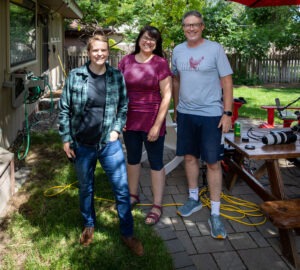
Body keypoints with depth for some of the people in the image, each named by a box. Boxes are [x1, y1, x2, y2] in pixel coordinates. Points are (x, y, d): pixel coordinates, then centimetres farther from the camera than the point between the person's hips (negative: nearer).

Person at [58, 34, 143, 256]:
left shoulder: (117, 76, -2)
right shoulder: (75, 76, -6)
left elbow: (123, 106, 7)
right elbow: (65, 109, -1)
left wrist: (117, 129, -4)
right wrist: (66, 139, -2)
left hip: (110, 143, 0)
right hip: (82, 144, 0)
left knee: (122, 189, 1)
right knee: (86, 188, 17)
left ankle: (128, 234, 19)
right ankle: (89, 226, 40)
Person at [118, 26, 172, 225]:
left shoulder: (161, 63, -9)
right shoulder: (126, 61, 3)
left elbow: (167, 96, -11)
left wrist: (157, 125, -15)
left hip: (152, 119, -4)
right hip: (130, 119, 4)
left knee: (155, 162, 6)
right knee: (133, 159, 18)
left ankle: (157, 206, 19)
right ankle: (133, 196, 39)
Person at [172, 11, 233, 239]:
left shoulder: (215, 49, -6)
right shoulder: (178, 51, 7)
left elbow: (227, 81, -7)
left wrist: (227, 112, -12)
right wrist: (176, 107, 17)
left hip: (211, 114, -4)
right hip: (185, 114, 5)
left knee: (213, 162, -1)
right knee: (190, 157, 14)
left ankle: (215, 214, 9)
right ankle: (194, 199, 33)